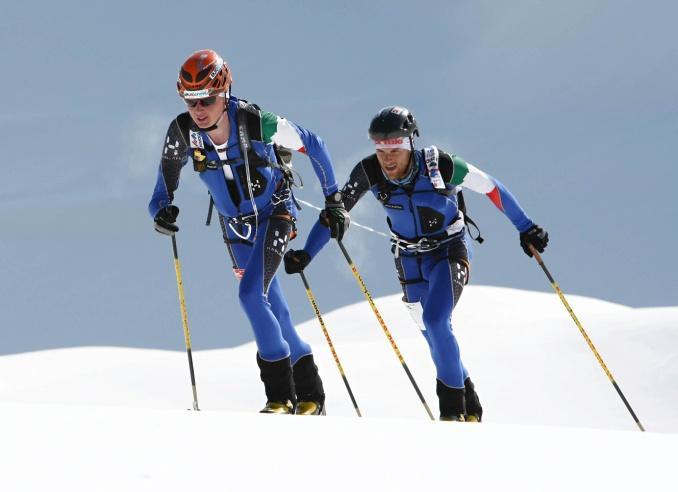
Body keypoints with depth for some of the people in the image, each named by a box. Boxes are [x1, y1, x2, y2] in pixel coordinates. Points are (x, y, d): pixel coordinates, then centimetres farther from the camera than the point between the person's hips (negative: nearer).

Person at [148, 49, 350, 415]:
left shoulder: (256, 123, -28)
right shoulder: (182, 132, -18)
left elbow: (312, 145, -13)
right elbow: (166, 181, -4)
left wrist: (333, 200, -9)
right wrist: (161, 209, -27)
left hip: (275, 214, -5)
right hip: (236, 224, 5)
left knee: (251, 293, -23)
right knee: (273, 312, 9)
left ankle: (282, 394, -15)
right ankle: (310, 393, 22)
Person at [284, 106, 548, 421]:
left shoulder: (441, 166, -27)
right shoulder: (369, 173, -20)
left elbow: (490, 187, -14)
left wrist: (526, 229, -6)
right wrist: (306, 253, -15)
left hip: (449, 251, -4)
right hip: (409, 259, 4)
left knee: (435, 321, -25)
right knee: (435, 336, 11)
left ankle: (453, 404, -9)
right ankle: (469, 403, 32)